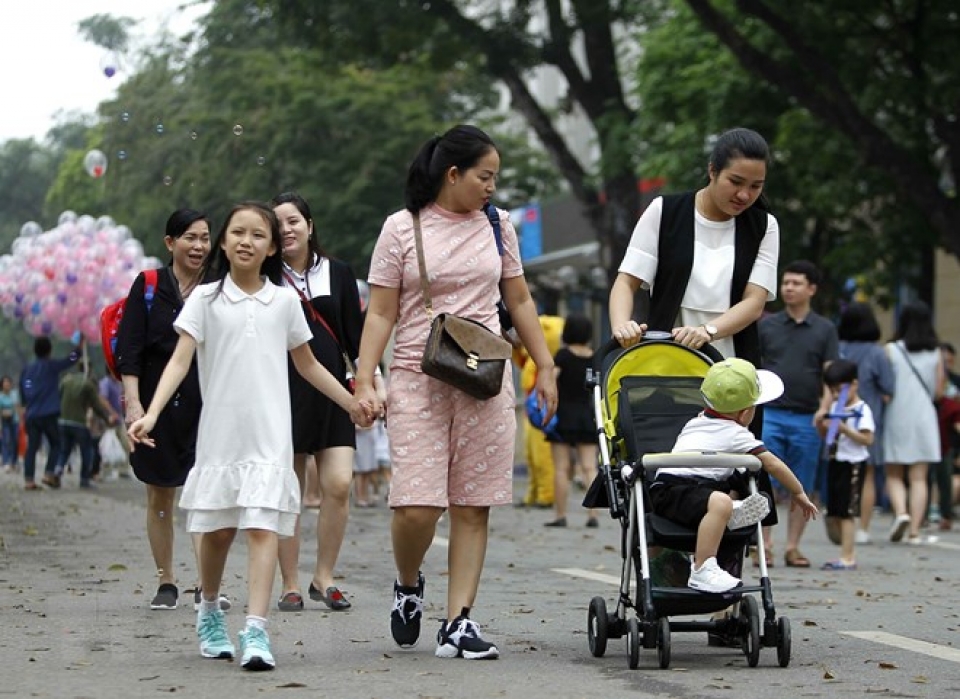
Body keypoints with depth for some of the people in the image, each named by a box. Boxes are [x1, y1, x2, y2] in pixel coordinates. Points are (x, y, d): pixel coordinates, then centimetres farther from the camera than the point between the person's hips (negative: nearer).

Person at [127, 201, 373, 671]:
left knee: (263, 528, -11)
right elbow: (181, 359, -6)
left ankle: (256, 632, -19)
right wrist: (152, 413, -19)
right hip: (220, 432, 0)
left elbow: (307, 364, 19)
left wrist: (351, 403, 19)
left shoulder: (284, 301, 7)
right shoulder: (206, 298, 2)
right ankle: (209, 613, 32)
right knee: (217, 530, 8)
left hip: (270, 433, 0)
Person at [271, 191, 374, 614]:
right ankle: (290, 586, 7)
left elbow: (354, 334, 11)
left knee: (339, 485, -10)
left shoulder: (337, 273, 9)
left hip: (331, 389, 2)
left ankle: (324, 579, 3)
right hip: (283, 391, -2)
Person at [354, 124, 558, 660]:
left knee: (473, 508, -1)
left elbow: (520, 301, 19)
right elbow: (381, 313, 0)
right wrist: (364, 381, -9)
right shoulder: (402, 229, 0)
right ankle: (408, 585, 19)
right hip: (417, 380, -3)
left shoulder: (496, 226, 11)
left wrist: (545, 367, 16)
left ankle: (459, 624, 3)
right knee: (417, 507, -11)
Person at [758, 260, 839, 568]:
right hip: (769, 414, -1)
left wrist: (823, 409, -11)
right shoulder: (766, 326, 8)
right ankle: (764, 544, -1)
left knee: (801, 488, 4)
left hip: (807, 418, 1)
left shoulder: (825, 330, 8)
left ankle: (792, 547, 11)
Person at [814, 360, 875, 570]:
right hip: (836, 462, 8)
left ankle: (847, 558, -6)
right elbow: (827, 437, 19)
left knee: (846, 513, -8)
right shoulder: (835, 408, 12)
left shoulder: (861, 410, -11)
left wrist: (844, 429, -24)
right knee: (837, 513, 10)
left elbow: (868, 439, -19)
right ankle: (849, 555, 19)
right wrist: (821, 426, -1)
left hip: (853, 464, -8)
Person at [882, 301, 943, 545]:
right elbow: (939, 391, 4)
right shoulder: (935, 354, 0)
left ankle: (900, 512, -15)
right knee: (919, 478, 4)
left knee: (894, 475, 9)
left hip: (897, 418, -1)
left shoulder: (891, 350, -6)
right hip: (925, 418, 1)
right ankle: (914, 531, -2)